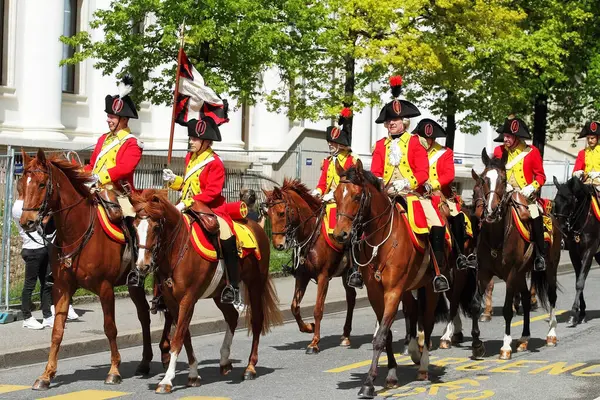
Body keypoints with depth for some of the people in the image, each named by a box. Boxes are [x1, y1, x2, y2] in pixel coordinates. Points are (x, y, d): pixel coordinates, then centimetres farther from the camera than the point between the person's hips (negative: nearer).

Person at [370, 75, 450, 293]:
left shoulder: (415, 142, 4)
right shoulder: (380, 145, 14)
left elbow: (423, 172, -5)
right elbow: (375, 172, 8)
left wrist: (407, 183, -21)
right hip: (387, 195, 3)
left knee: (437, 226, -23)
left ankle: (439, 272, -14)